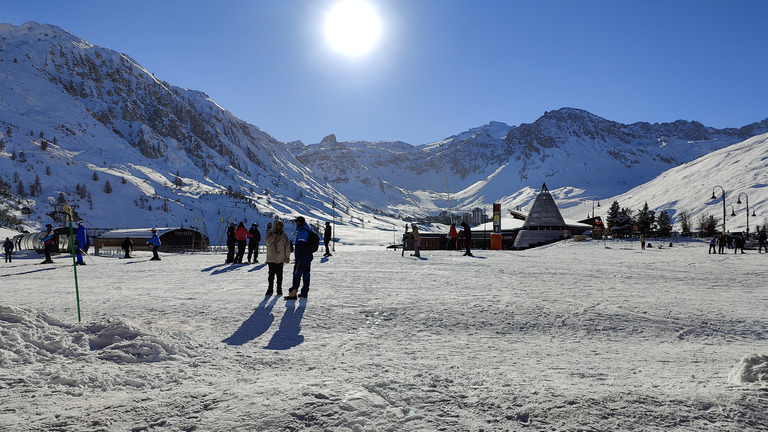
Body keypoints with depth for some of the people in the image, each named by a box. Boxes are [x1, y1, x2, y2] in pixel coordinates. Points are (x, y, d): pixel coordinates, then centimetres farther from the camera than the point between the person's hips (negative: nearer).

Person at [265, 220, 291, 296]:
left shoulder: (284, 235, 8)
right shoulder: (270, 234, 5)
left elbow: (287, 247, 11)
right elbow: (267, 242, -13)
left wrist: (287, 257, 7)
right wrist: (275, 235, -14)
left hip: (280, 259, 1)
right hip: (271, 258, -1)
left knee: (279, 275, 2)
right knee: (271, 275, 2)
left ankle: (279, 289, 10)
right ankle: (270, 289, 11)